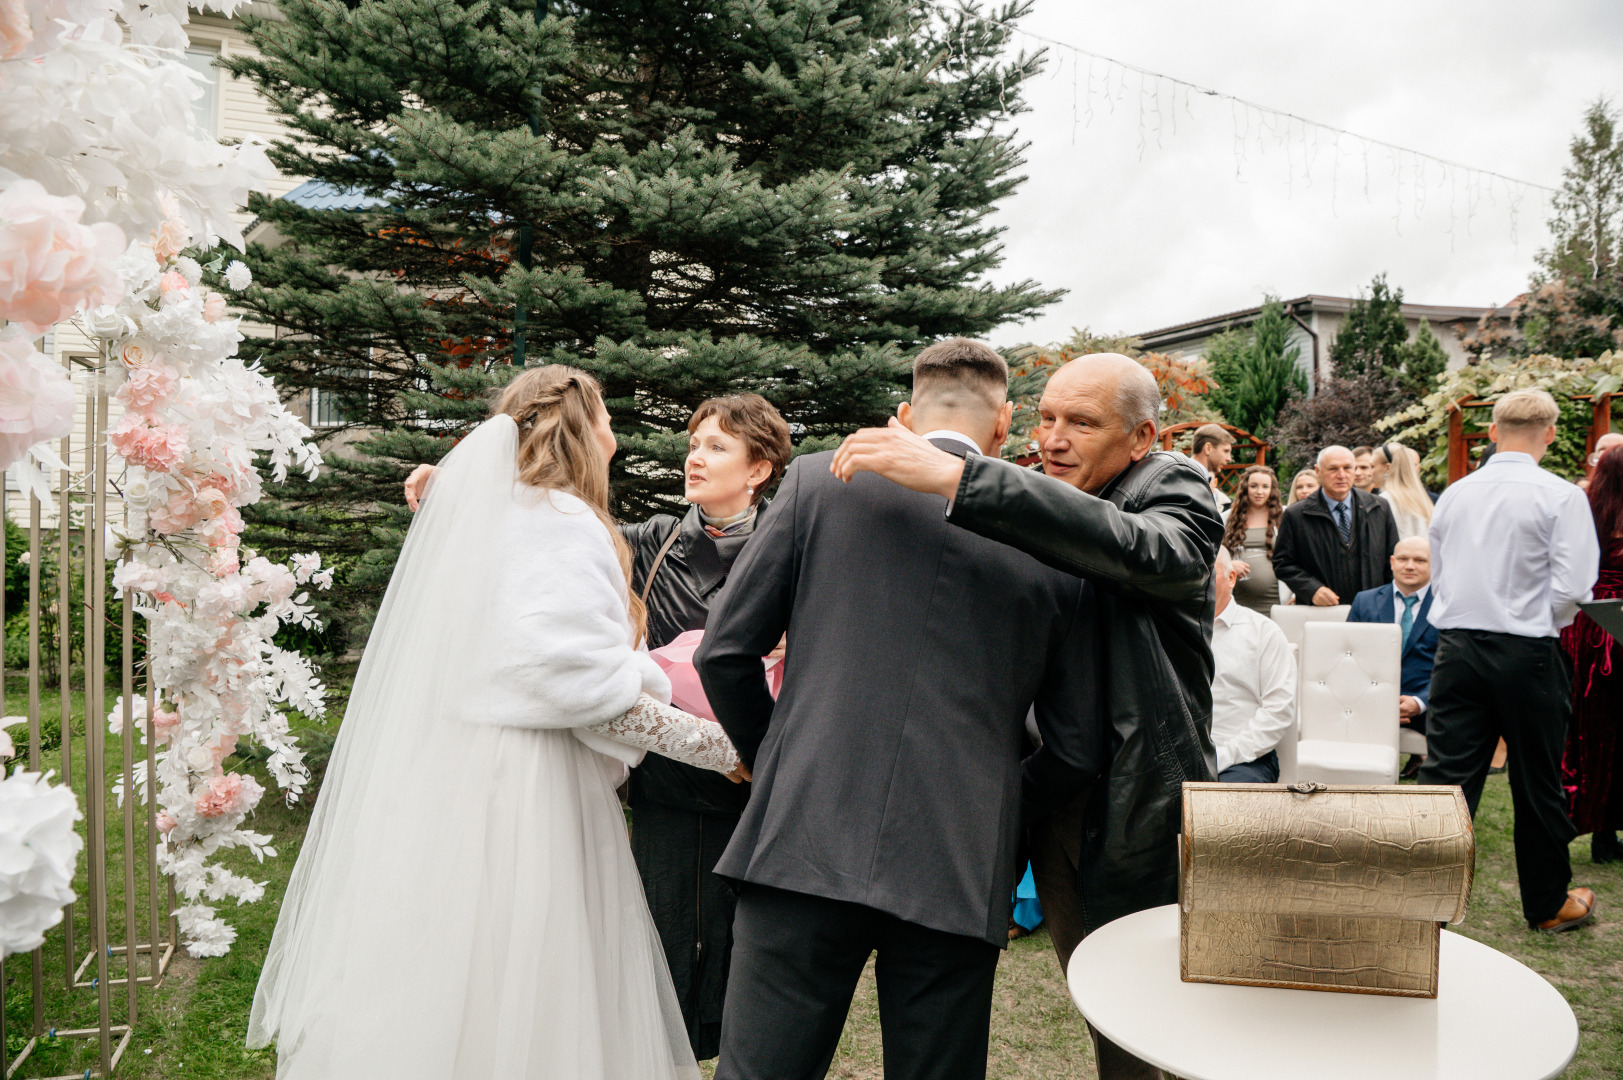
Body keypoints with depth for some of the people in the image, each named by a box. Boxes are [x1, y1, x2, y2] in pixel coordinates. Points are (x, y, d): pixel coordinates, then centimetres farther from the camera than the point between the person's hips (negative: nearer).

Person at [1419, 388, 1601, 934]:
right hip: (1527, 653, -3)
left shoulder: (1454, 494, 5)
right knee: (1537, 785, 12)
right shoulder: (1562, 497, -8)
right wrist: (1546, 622, 7)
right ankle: (1548, 903, 28)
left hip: (1457, 645, 3)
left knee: (1445, 775, 3)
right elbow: (1572, 587, -12)